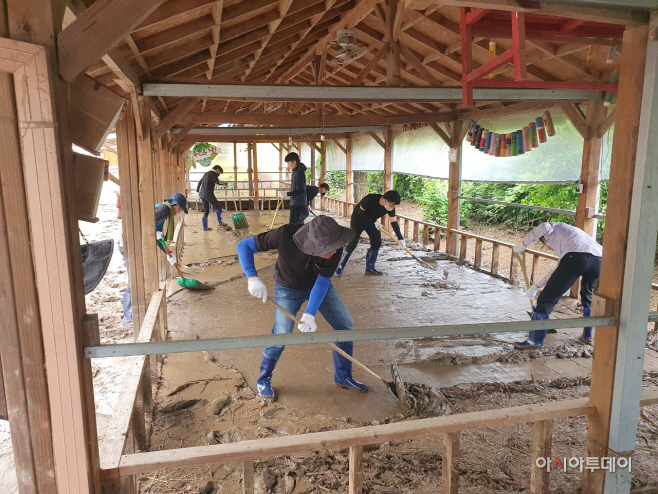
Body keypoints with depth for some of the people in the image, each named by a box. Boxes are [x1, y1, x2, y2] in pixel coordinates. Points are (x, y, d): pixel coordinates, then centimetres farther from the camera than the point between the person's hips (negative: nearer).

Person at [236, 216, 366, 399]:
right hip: (288, 289, -3)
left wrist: (310, 314, -33)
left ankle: (343, 376, 21)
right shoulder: (285, 235, -38)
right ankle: (263, 379, 16)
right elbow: (244, 246, -28)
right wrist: (253, 278, -40)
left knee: (345, 325, 0)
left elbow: (323, 282, -22)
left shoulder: (335, 249, -32)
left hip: (319, 285, 3)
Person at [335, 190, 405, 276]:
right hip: (358, 219, -5)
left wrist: (401, 238, -17)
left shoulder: (391, 207, -20)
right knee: (352, 244, -11)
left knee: (377, 243, -2)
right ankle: (340, 267, 1)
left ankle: (370, 268, 11)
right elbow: (361, 213, -23)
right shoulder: (370, 199, -36)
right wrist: (374, 221, -31)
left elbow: (394, 222, -13)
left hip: (372, 221, 6)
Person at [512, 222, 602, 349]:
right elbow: (559, 270, 48)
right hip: (598, 259, 8)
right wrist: (536, 286, 53)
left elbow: (543, 227, -1)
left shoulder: (553, 229, 28)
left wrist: (523, 245, 10)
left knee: (546, 299, 3)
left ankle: (535, 340, 9)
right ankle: (587, 336, 41)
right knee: (588, 297, 34)